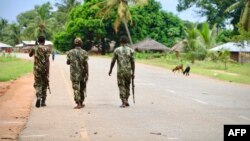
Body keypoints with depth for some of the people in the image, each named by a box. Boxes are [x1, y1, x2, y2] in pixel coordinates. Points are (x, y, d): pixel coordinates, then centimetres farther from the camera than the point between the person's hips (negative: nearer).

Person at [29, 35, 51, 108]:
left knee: (37, 84, 6)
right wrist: (47, 71, -16)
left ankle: (38, 97, -21)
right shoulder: (47, 48, -6)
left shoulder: (34, 48, 1)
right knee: (44, 84, 12)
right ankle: (43, 102, 16)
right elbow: (47, 60, -14)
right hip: (44, 69, -1)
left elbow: (30, 55, 21)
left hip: (37, 69, 1)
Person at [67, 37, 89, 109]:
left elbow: (68, 62, 6)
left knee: (76, 89, 1)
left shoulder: (70, 52, -2)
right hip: (82, 73, 0)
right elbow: (86, 64, -9)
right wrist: (87, 74, -6)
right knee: (82, 88, 15)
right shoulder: (84, 52, -5)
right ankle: (81, 103, 23)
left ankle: (78, 104, -8)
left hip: (74, 74, 0)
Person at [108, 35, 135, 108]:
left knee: (121, 86, 2)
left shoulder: (117, 50, -4)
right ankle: (126, 101, 18)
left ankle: (123, 102, -3)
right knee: (127, 86, 17)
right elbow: (132, 62, 0)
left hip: (120, 71, -2)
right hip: (128, 71, 2)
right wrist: (133, 72, 6)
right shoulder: (130, 50, 0)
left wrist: (110, 70, 12)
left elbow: (113, 61, -1)